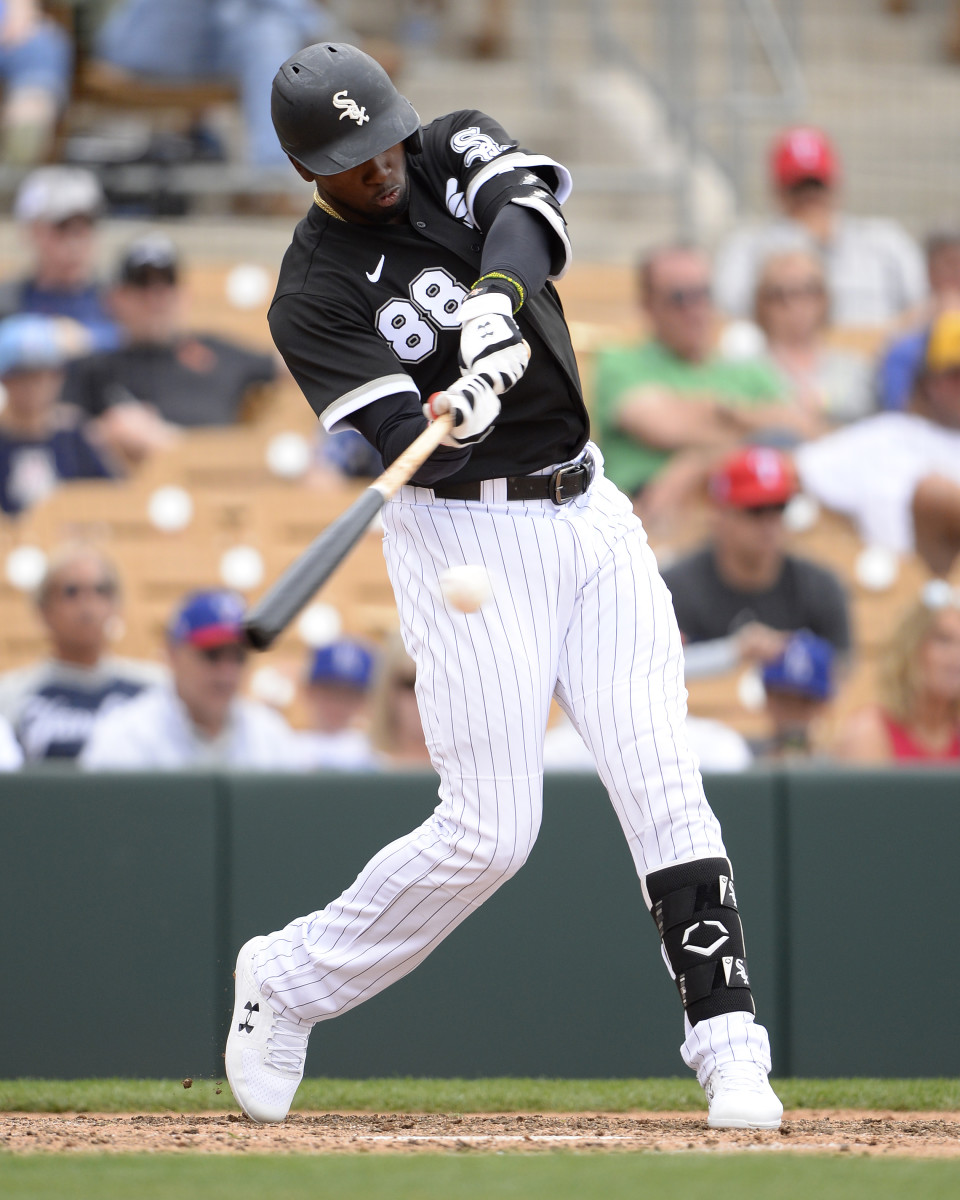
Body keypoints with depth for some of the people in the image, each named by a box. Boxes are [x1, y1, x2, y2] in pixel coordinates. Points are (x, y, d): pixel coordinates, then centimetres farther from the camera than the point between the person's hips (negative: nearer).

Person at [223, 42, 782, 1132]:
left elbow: (528, 204, -20)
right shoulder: (313, 297, -9)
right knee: (490, 830, -8)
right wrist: (455, 416, -42)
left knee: (664, 789, -5)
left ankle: (729, 1052, -6)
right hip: (463, 537, -5)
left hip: (590, 517, 5)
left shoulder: (457, 153, 4)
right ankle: (288, 979, 11)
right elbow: (404, 447, -19)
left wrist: (496, 305, -40)